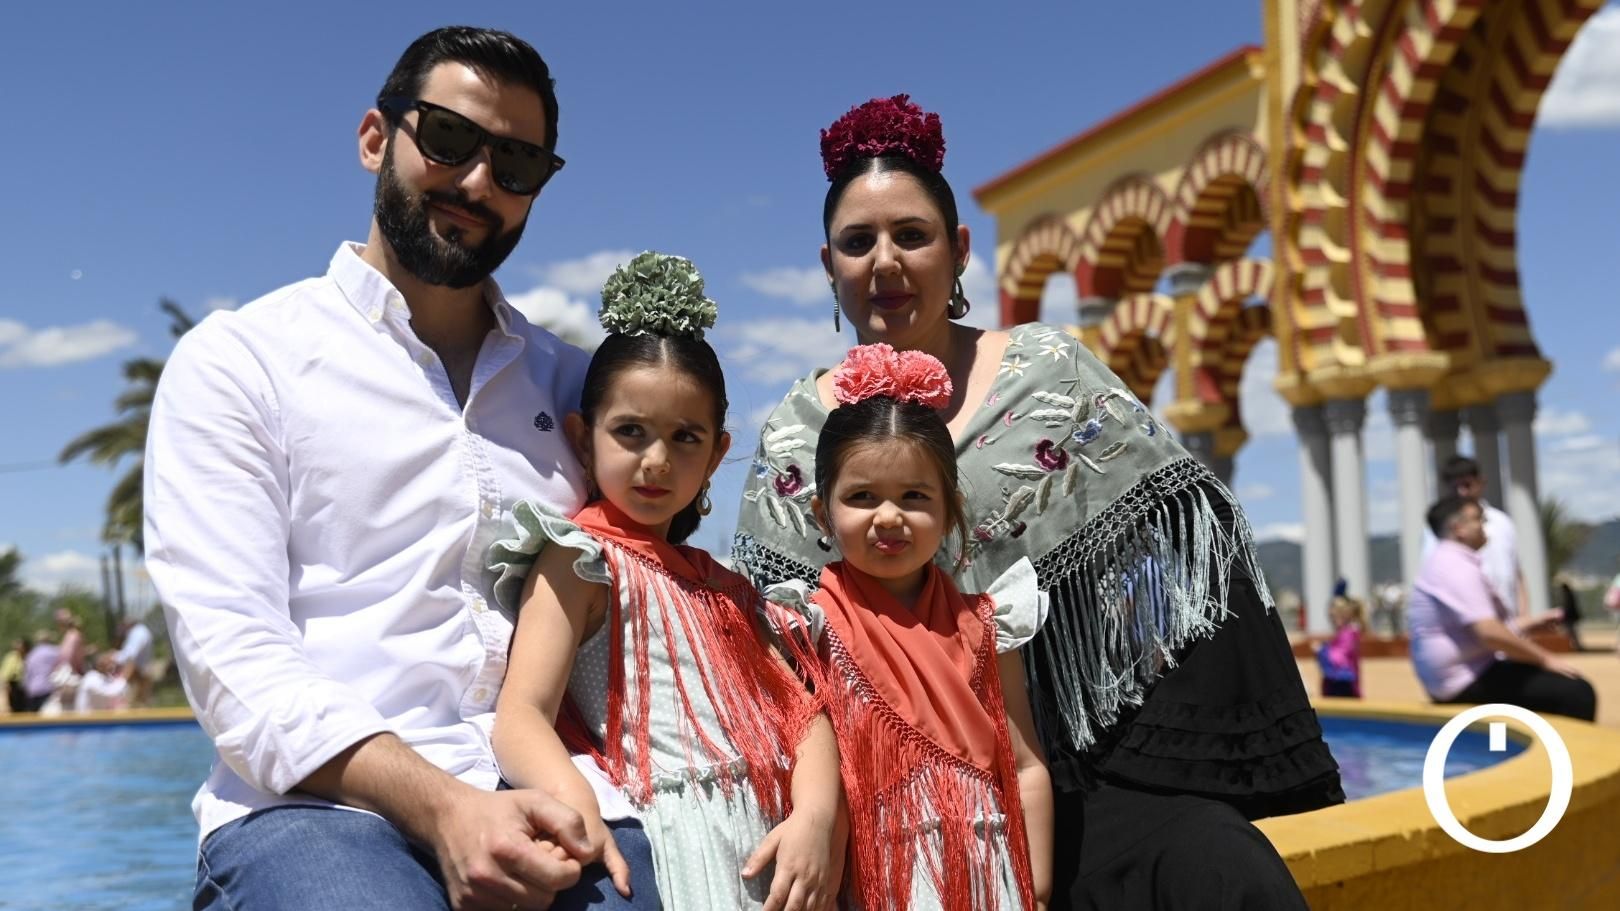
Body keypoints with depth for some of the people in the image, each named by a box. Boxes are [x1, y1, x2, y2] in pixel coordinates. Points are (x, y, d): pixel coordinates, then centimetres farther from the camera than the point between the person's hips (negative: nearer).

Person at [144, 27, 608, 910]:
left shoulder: (573, 385, 18)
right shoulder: (237, 359, 6)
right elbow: (232, 656, -6)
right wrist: (439, 805, -20)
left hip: (546, 808, 3)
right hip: (314, 808, -3)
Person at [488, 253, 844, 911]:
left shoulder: (722, 587, 18)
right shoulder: (581, 564, -1)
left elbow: (800, 711, 10)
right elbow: (520, 717, -13)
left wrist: (815, 815, -8)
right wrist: (577, 807, -32)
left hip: (768, 849, 5)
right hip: (675, 850, -5)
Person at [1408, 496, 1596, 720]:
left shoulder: (1450, 563, 16)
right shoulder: (1456, 566, -17)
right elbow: (1490, 633, -26)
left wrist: (1534, 624, 17)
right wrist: (1545, 659, -16)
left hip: (1469, 673, 11)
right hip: (1466, 682, -11)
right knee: (1575, 692, -17)